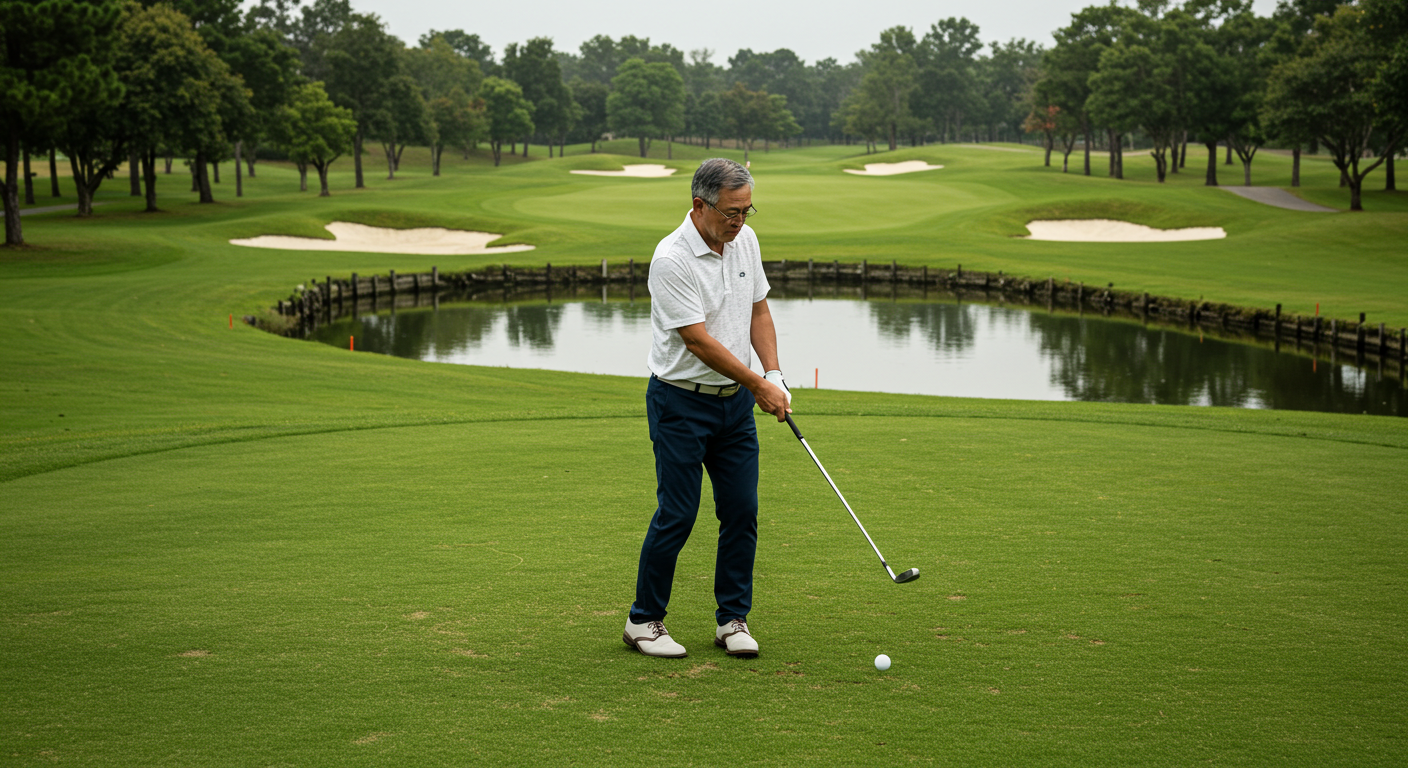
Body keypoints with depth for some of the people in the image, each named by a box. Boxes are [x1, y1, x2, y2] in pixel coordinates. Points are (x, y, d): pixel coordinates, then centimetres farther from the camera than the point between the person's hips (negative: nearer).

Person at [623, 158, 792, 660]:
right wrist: (759, 386, -16)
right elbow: (698, 341, -21)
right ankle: (644, 620, 12)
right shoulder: (672, 260, -21)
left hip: (735, 401, 7)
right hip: (681, 403, -6)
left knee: (742, 510, 4)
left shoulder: (745, 241, 2)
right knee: (677, 514, -4)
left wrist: (773, 372, -1)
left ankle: (733, 619, 15)